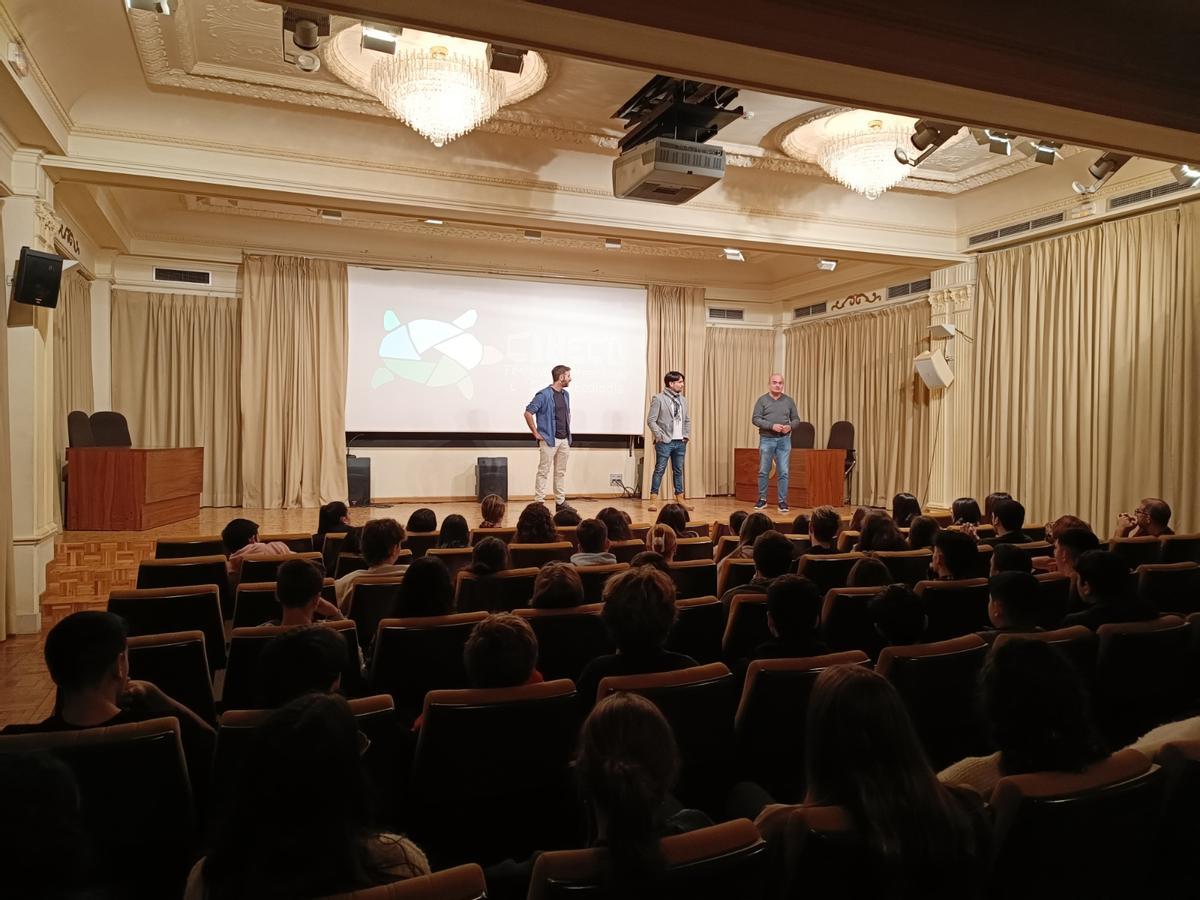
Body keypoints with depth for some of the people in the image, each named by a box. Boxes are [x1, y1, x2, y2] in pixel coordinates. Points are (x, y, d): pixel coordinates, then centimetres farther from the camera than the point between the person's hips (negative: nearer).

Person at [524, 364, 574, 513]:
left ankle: (560, 502, 17)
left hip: (564, 440, 7)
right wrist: (536, 433, -12)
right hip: (549, 440, -7)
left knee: (561, 472, 11)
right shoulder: (544, 395, -11)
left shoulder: (565, 394, 12)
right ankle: (539, 502, 0)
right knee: (543, 472, -3)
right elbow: (528, 413, -13)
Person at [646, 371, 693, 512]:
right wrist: (660, 436, -12)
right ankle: (653, 500, -1)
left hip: (680, 442, 6)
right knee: (659, 470, -4)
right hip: (665, 442, -6)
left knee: (678, 471, 11)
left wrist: (686, 435, 8)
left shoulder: (683, 400, 12)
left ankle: (680, 499, 18)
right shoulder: (658, 398, -7)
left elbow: (688, 420, 20)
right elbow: (651, 420, -9)